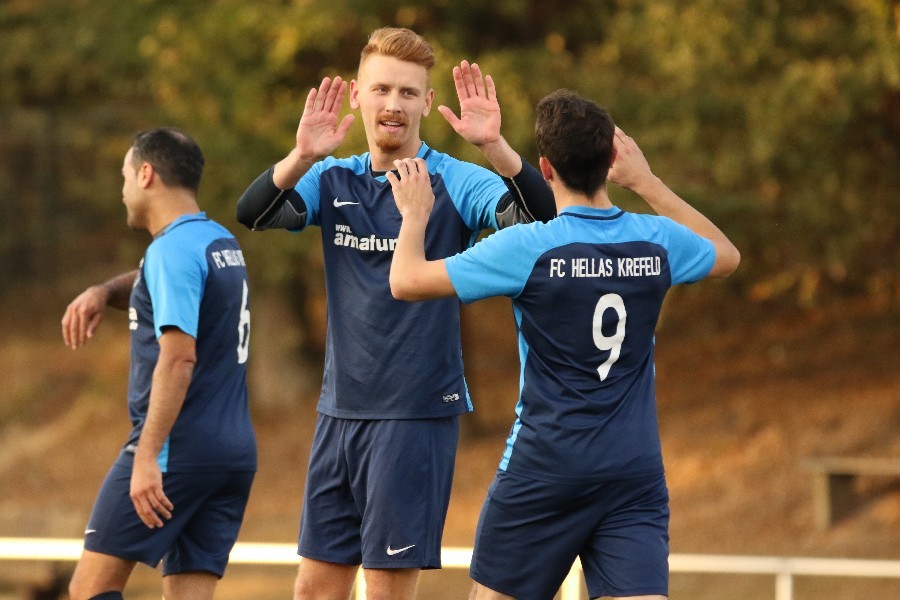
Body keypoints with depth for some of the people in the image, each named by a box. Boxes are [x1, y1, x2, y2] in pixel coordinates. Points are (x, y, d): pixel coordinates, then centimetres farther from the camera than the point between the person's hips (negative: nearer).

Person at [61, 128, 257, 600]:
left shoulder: (173, 250, -12)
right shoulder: (222, 243, 16)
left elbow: (178, 360, -22)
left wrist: (147, 457, -26)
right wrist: (104, 292, 15)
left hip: (177, 449, -9)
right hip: (236, 452, 9)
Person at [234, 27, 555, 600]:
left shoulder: (455, 182, -6)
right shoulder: (333, 180, 7)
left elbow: (540, 216, -23)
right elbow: (252, 213, -10)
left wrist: (495, 146, -39)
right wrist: (302, 157, -28)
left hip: (418, 414, -5)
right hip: (340, 410, 5)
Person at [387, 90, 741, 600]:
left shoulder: (528, 248, -11)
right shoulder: (657, 241, 2)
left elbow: (408, 281, -7)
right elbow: (726, 256, 27)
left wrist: (415, 214, 13)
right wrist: (647, 183, 28)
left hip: (543, 469, -3)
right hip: (637, 475, 3)